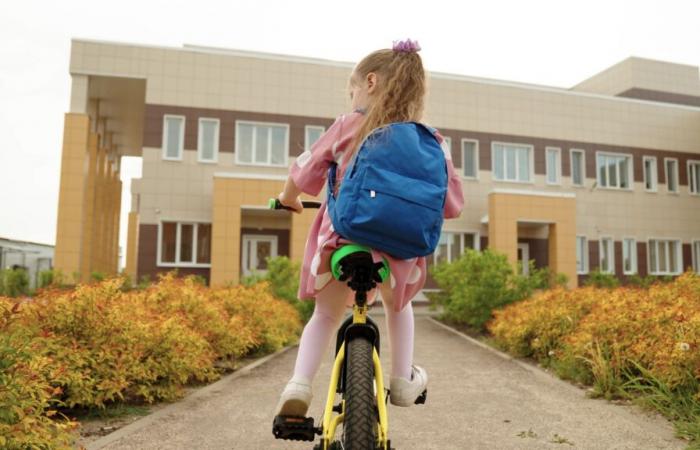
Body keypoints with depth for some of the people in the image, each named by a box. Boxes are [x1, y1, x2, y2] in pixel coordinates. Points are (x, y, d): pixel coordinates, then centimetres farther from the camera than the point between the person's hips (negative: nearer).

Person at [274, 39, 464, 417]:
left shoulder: (348, 125, 3)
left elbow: (305, 169, 10)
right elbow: (451, 202, 6)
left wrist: (288, 199, 31)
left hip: (342, 241, -1)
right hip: (399, 248, 1)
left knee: (325, 315, 22)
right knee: (397, 305, 33)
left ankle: (299, 384, 5)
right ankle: (402, 380, 33)